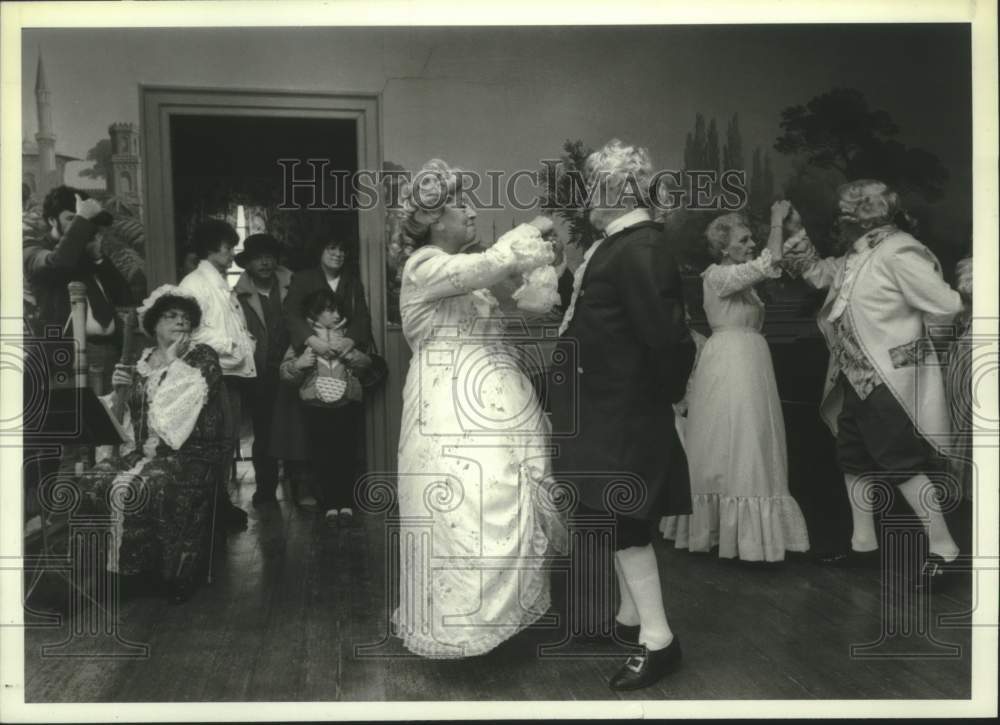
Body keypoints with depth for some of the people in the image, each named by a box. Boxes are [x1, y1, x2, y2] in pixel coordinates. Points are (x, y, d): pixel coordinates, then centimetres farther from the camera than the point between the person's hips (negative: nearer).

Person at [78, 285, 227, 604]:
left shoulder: (203, 358, 0)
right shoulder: (142, 362, 13)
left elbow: (176, 412, -13)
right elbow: (129, 415, 20)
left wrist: (174, 362, -7)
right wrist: (121, 392, 0)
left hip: (188, 453, -5)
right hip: (142, 450, 6)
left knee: (129, 490, -30)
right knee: (91, 483, -18)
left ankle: (132, 565, -10)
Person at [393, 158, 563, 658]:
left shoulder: (463, 272, 19)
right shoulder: (425, 266, -11)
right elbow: (493, 264, -23)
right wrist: (535, 228, -9)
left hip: (488, 405, 9)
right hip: (454, 408, -9)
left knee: (496, 509, 12)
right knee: (464, 513, -7)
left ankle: (487, 609, 23)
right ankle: (458, 622, 4)